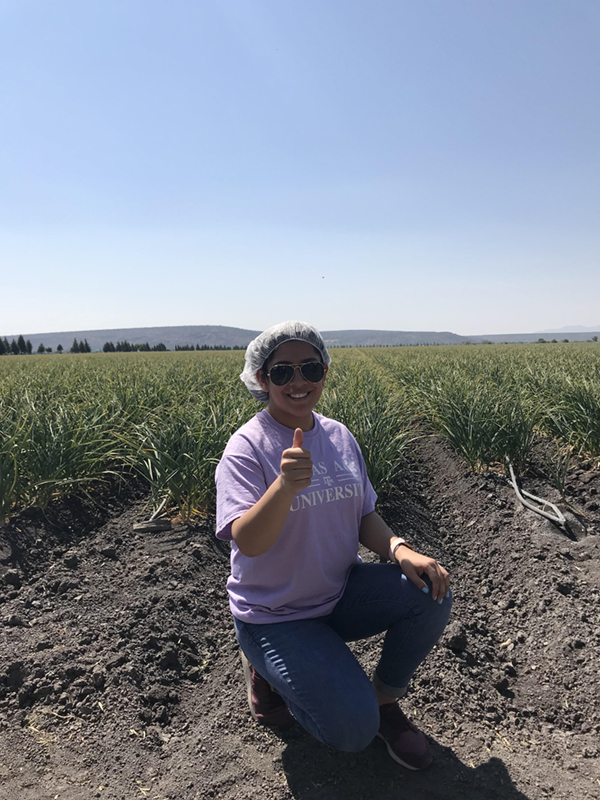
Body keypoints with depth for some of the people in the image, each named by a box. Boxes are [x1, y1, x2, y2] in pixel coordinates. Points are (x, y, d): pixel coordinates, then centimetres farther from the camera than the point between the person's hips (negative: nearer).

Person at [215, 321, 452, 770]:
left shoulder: (339, 436, 0)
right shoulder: (247, 448, -17)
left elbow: (364, 516, 6)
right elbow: (247, 542, -29)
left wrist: (399, 548, -15)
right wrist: (285, 484, -47)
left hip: (340, 594, 5)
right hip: (275, 615, -5)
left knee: (430, 590, -18)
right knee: (353, 730, -18)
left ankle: (385, 700, 7)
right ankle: (265, 670, 11)